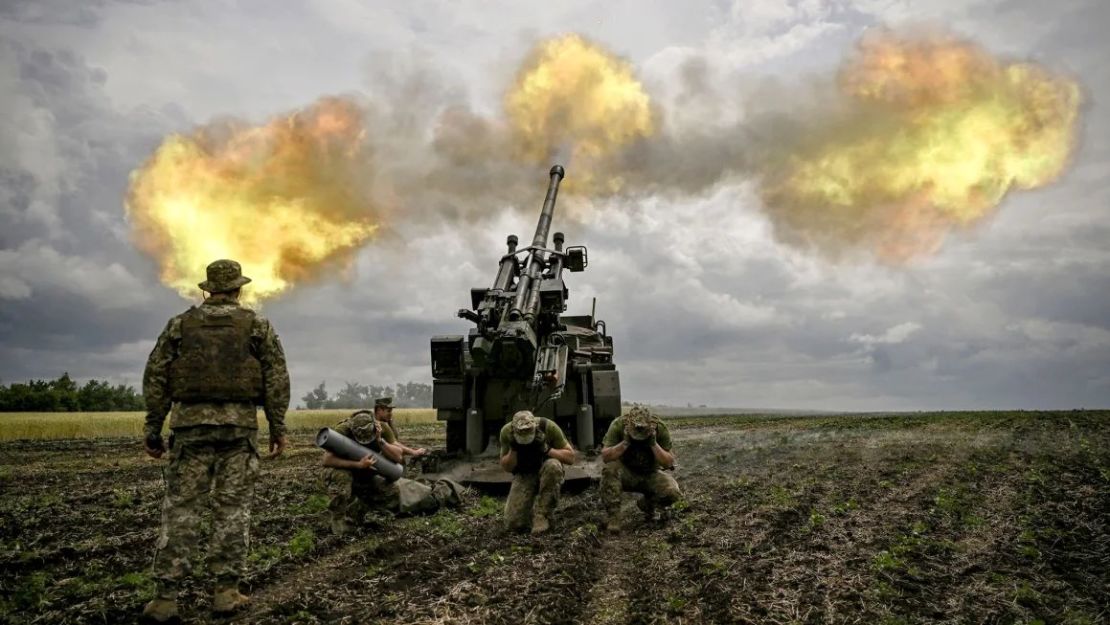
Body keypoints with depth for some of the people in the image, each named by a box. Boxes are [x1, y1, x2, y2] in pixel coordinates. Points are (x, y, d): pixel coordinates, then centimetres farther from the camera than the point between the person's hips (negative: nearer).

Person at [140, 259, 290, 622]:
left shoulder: (180, 324, 9)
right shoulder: (257, 325, 5)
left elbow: (155, 377, 6)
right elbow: (277, 378, -1)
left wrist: (152, 429, 10)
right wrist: (278, 427, 3)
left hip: (190, 423, 1)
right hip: (239, 425, -1)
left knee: (181, 507, 4)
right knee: (232, 508, 5)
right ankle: (226, 590, 7)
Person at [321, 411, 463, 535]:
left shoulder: (380, 429, -17)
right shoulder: (342, 430, -30)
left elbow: (398, 456, -18)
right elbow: (327, 460, -38)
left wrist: (380, 441, -32)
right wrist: (359, 464, -43)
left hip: (368, 478, 4)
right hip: (344, 477, -4)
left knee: (401, 491, 4)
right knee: (339, 475, -38)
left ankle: (446, 491, 29)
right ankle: (340, 519, -24)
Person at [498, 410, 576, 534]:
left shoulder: (548, 427, -24)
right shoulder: (506, 432, -17)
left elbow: (570, 457, -17)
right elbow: (506, 467, -6)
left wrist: (547, 449, -31)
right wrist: (513, 450, -25)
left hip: (547, 472, -1)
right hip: (523, 475, 1)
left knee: (553, 466, -39)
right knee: (513, 524, -17)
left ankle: (542, 515, -23)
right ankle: (530, 508, 17)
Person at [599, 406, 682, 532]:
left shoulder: (660, 428, -18)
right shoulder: (618, 425, -22)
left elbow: (668, 463, -17)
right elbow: (605, 457, -25)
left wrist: (653, 444, -32)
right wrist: (625, 442, -37)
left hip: (650, 475, 1)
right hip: (625, 473, -1)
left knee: (673, 492, -26)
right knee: (610, 468, -35)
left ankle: (647, 505, 7)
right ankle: (612, 515, -21)